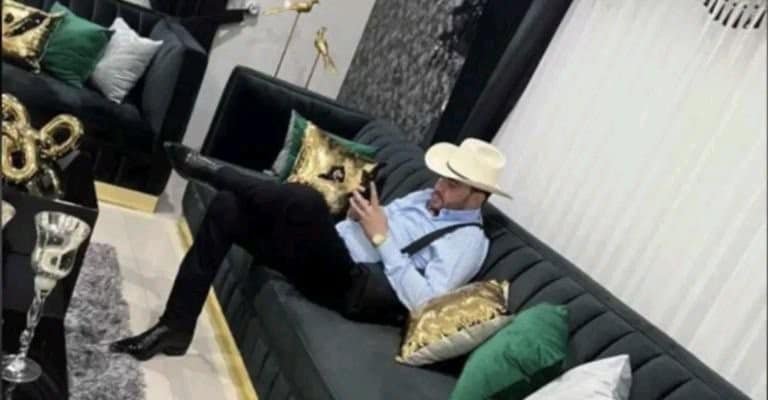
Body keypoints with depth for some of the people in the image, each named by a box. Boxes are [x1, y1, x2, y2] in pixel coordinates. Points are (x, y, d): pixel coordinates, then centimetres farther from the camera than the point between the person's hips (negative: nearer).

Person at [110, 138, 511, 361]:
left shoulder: (468, 241, -6)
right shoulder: (425, 198, 20)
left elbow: (422, 302, -19)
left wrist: (382, 237, -18)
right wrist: (357, 216, 0)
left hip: (342, 281, -9)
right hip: (323, 256, 9)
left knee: (306, 200, -36)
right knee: (226, 207, -6)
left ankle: (212, 169, -10)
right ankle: (175, 328, -3)